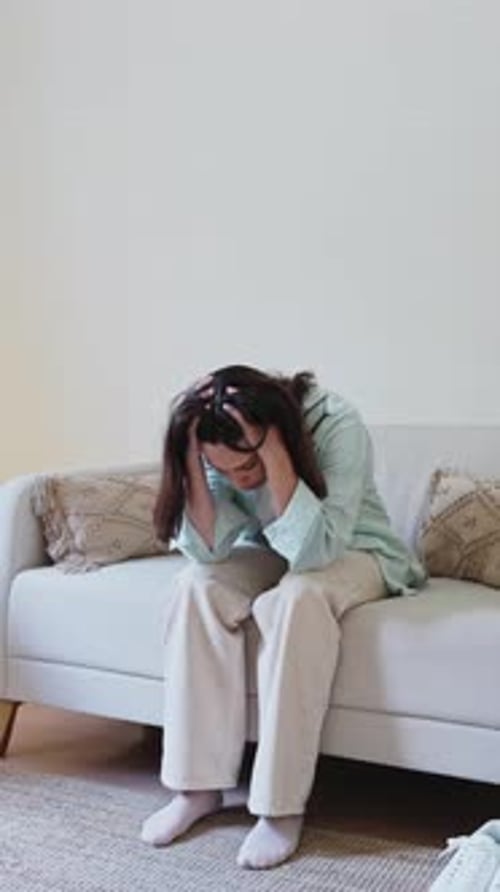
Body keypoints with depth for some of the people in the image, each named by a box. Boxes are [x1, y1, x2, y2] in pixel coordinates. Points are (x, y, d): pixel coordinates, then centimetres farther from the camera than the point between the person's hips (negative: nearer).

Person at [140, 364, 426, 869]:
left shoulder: (337, 425, -31)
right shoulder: (220, 449, -18)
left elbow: (315, 549, -37)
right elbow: (205, 549, -23)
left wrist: (272, 452, -46)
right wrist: (192, 458, -35)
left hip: (353, 552, -4)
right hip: (272, 555, 4)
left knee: (296, 598, -35)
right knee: (197, 586, -25)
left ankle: (282, 805, -26)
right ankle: (199, 785, -17)